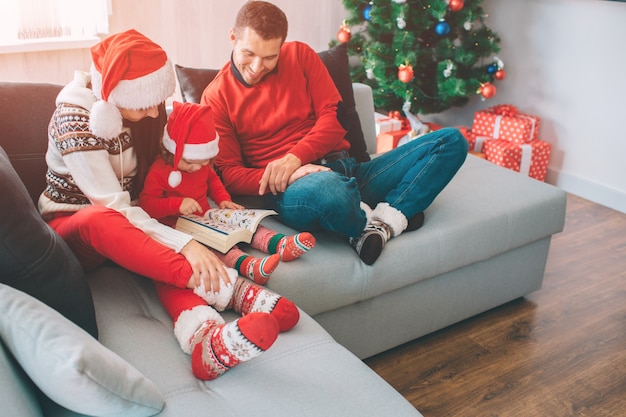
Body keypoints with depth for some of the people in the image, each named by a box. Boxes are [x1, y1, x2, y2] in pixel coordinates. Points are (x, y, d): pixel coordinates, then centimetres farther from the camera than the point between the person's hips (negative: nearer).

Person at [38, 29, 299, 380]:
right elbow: (112, 206, -31)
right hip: (71, 226, -5)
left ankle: (202, 337, -55)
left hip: (130, 218, 5)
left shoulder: (146, 106, -3)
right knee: (100, 220, -41)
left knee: (166, 250, -30)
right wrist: (185, 244, -41)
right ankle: (231, 287, -49)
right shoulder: (75, 120, -23)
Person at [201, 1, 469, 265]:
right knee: (327, 189, -44)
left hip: (345, 171, 5)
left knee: (451, 141, -8)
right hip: (290, 188, -4)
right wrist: (285, 175, -19)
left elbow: (335, 116, 5)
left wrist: (294, 157, -14)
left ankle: (385, 221, -23)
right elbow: (228, 173, -1)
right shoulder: (216, 97, 3)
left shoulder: (300, 54, 11)